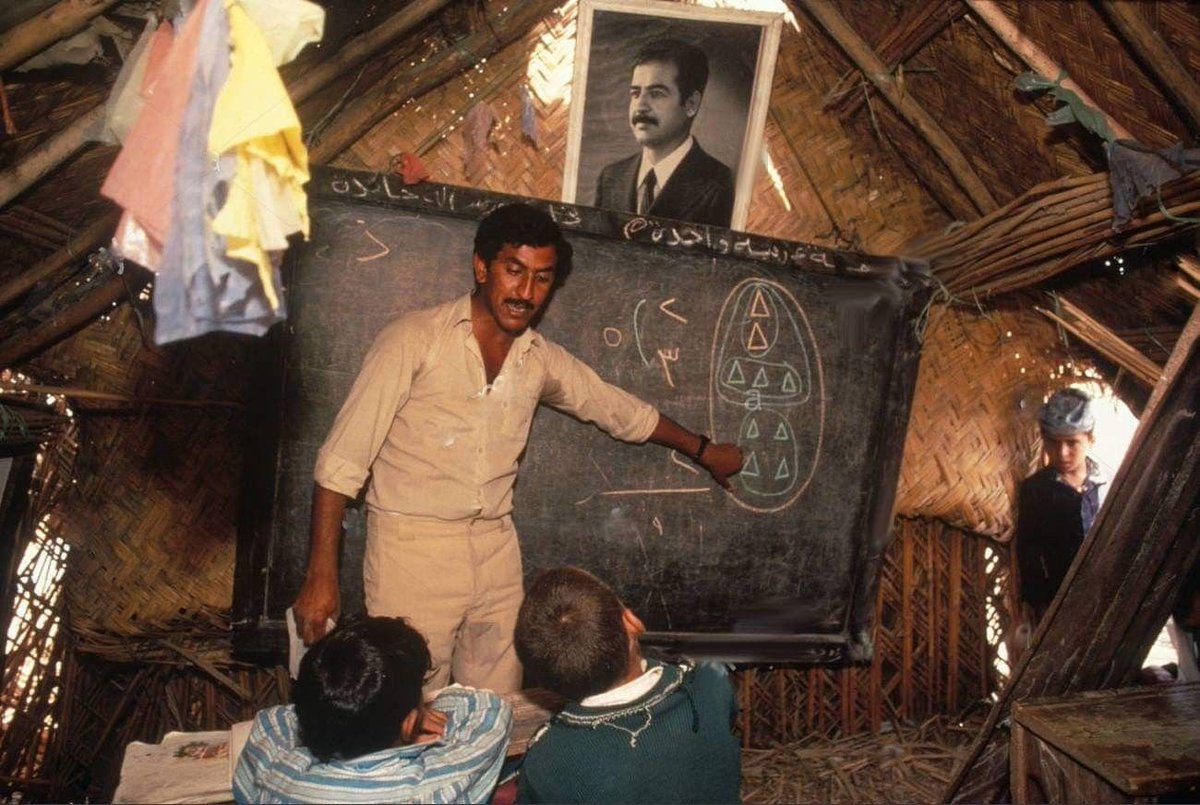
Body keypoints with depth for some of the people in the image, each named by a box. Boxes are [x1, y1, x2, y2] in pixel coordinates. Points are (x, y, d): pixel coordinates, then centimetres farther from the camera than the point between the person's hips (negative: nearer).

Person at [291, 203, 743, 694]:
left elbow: (623, 411, 21)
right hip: (412, 549, -4)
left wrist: (704, 451, 31)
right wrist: (321, 575, -14)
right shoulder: (415, 339, -8)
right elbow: (343, 459, -9)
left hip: (496, 552, 4)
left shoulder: (543, 361, 6)